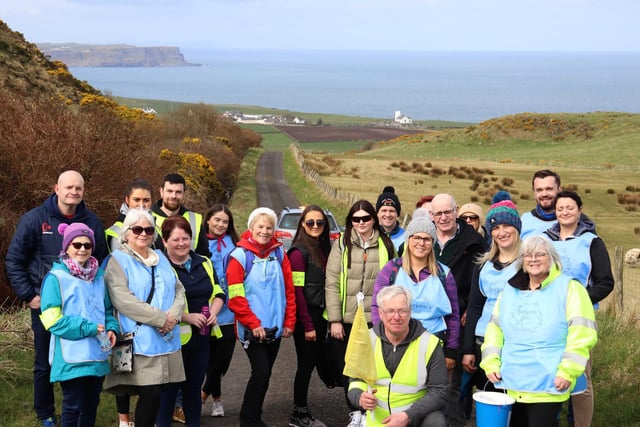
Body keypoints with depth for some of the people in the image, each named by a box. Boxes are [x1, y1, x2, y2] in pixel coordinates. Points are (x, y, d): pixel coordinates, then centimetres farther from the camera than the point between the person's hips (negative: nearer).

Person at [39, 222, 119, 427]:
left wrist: (112, 329, -3)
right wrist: (88, 328, -19)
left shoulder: (98, 276, 11)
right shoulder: (56, 278, -9)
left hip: (97, 355, 6)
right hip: (71, 358, -6)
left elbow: (107, 309, 19)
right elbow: (52, 319, -14)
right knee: (73, 407, -3)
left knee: (91, 405, 15)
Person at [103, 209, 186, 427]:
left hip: (166, 339, 6)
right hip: (140, 341, -6)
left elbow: (179, 290, 13)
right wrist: (160, 318, -16)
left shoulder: (161, 258, 19)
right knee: (150, 394, -11)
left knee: (156, 394, 6)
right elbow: (123, 300, -14)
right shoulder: (118, 260, -2)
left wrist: (174, 315, -8)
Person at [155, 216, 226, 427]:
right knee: (169, 389, 0)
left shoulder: (204, 263, 11)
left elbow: (218, 292, 18)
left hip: (201, 337, 6)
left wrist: (214, 312, -2)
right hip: (174, 338, -6)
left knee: (194, 387, 17)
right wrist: (187, 317, -20)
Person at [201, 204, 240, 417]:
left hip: (228, 310, 1)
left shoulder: (232, 245, 6)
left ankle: (202, 395, 16)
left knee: (223, 357, -1)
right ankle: (216, 399, 19)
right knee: (212, 357, 4)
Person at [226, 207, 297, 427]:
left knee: (264, 374, 11)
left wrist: (289, 321, 2)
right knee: (261, 372, -10)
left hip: (275, 328, 5)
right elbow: (235, 297, -11)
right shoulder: (240, 256, -9)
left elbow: (289, 290, 7)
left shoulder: (279, 253, 5)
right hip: (252, 330, -5)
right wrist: (253, 323, -13)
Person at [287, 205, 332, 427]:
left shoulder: (323, 249, 10)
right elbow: (297, 291, -15)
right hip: (305, 317, -7)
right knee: (306, 363, 0)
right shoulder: (299, 252, -13)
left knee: (315, 359, 11)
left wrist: (326, 318, 5)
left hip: (320, 315, 7)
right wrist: (307, 324, -16)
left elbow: (327, 284, 12)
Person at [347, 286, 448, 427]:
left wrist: (408, 416, -22)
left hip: (418, 415, -5)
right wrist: (360, 398, -15)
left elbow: (439, 392, -9)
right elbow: (356, 380, 9)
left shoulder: (429, 344, -8)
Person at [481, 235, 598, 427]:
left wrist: (568, 371, -15)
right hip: (511, 385, 5)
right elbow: (494, 328, 19)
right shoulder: (509, 291, 15)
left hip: (548, 387, -5)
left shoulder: (569, 288, -3)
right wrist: (491, 363, 6)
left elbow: (582, 335, -9)